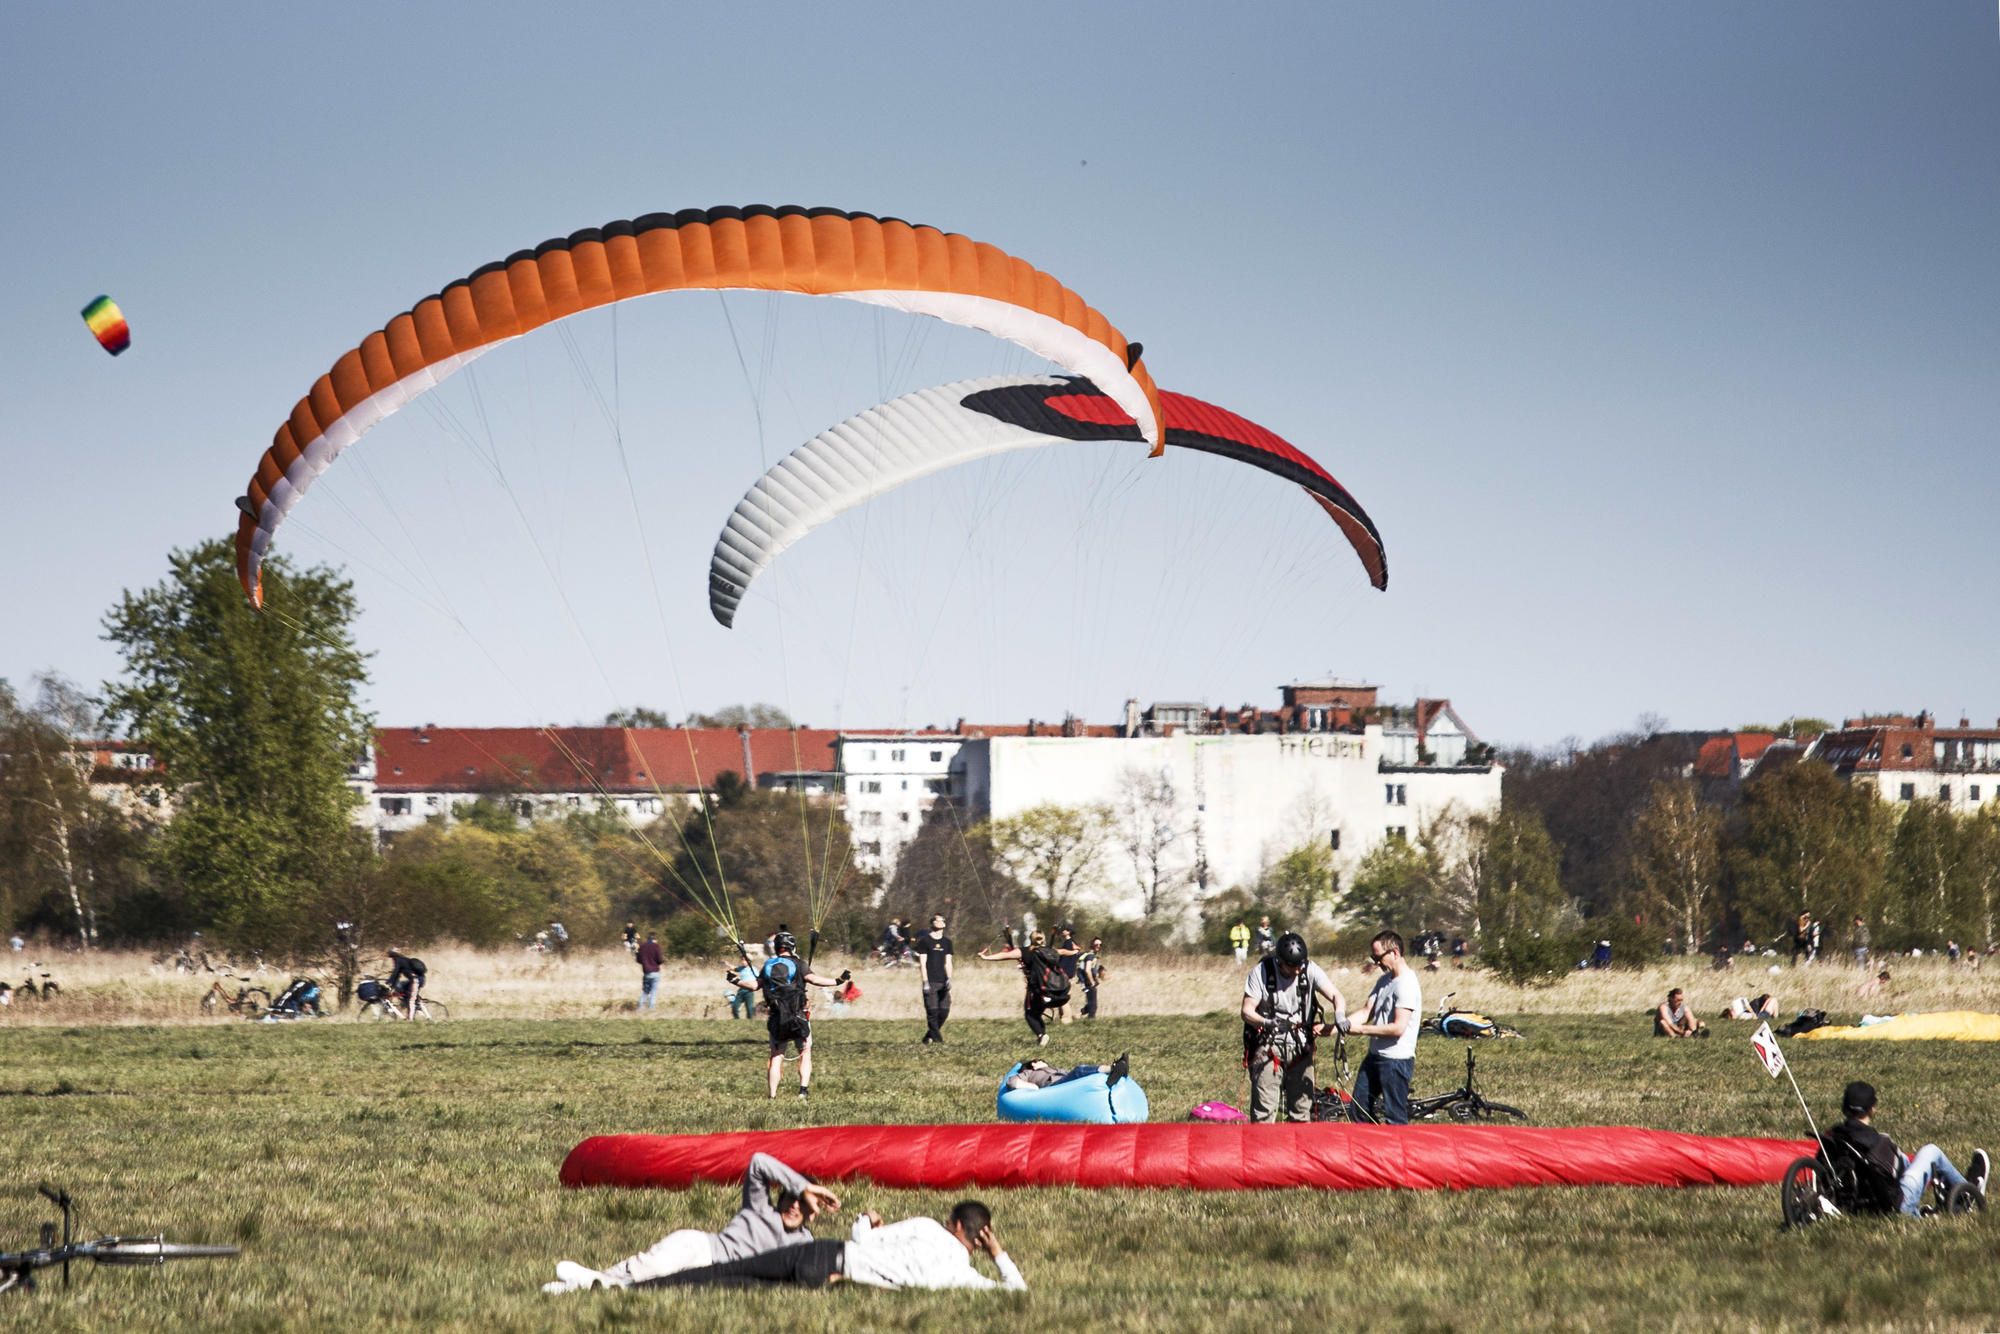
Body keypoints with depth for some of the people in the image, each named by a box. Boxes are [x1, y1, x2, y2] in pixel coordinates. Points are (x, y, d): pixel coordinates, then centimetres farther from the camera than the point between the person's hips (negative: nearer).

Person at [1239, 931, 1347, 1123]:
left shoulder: (1310, 970, -7)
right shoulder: (1261, 972, -12)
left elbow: (1336, 995, -13)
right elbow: (1247, 1011, -13)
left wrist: (1339, 1014, -37)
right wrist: (1267, 1023, -34)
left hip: (1300, 1048, 2)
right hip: (1268, 1047, -2)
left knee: (1302, 1109, 5)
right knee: (1264, 1109, -9)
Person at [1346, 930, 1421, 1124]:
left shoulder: (1407, 984, -18)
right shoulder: (1385, 980, 11)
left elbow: (1398, 1028, -24)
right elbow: (1368, 1013, 8)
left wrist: (1361, 1029, -19)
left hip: (1396, 1059, -10)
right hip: (1375, 1055, 10)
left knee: (1395, 1118, -5)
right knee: (1359, 1108, 14)